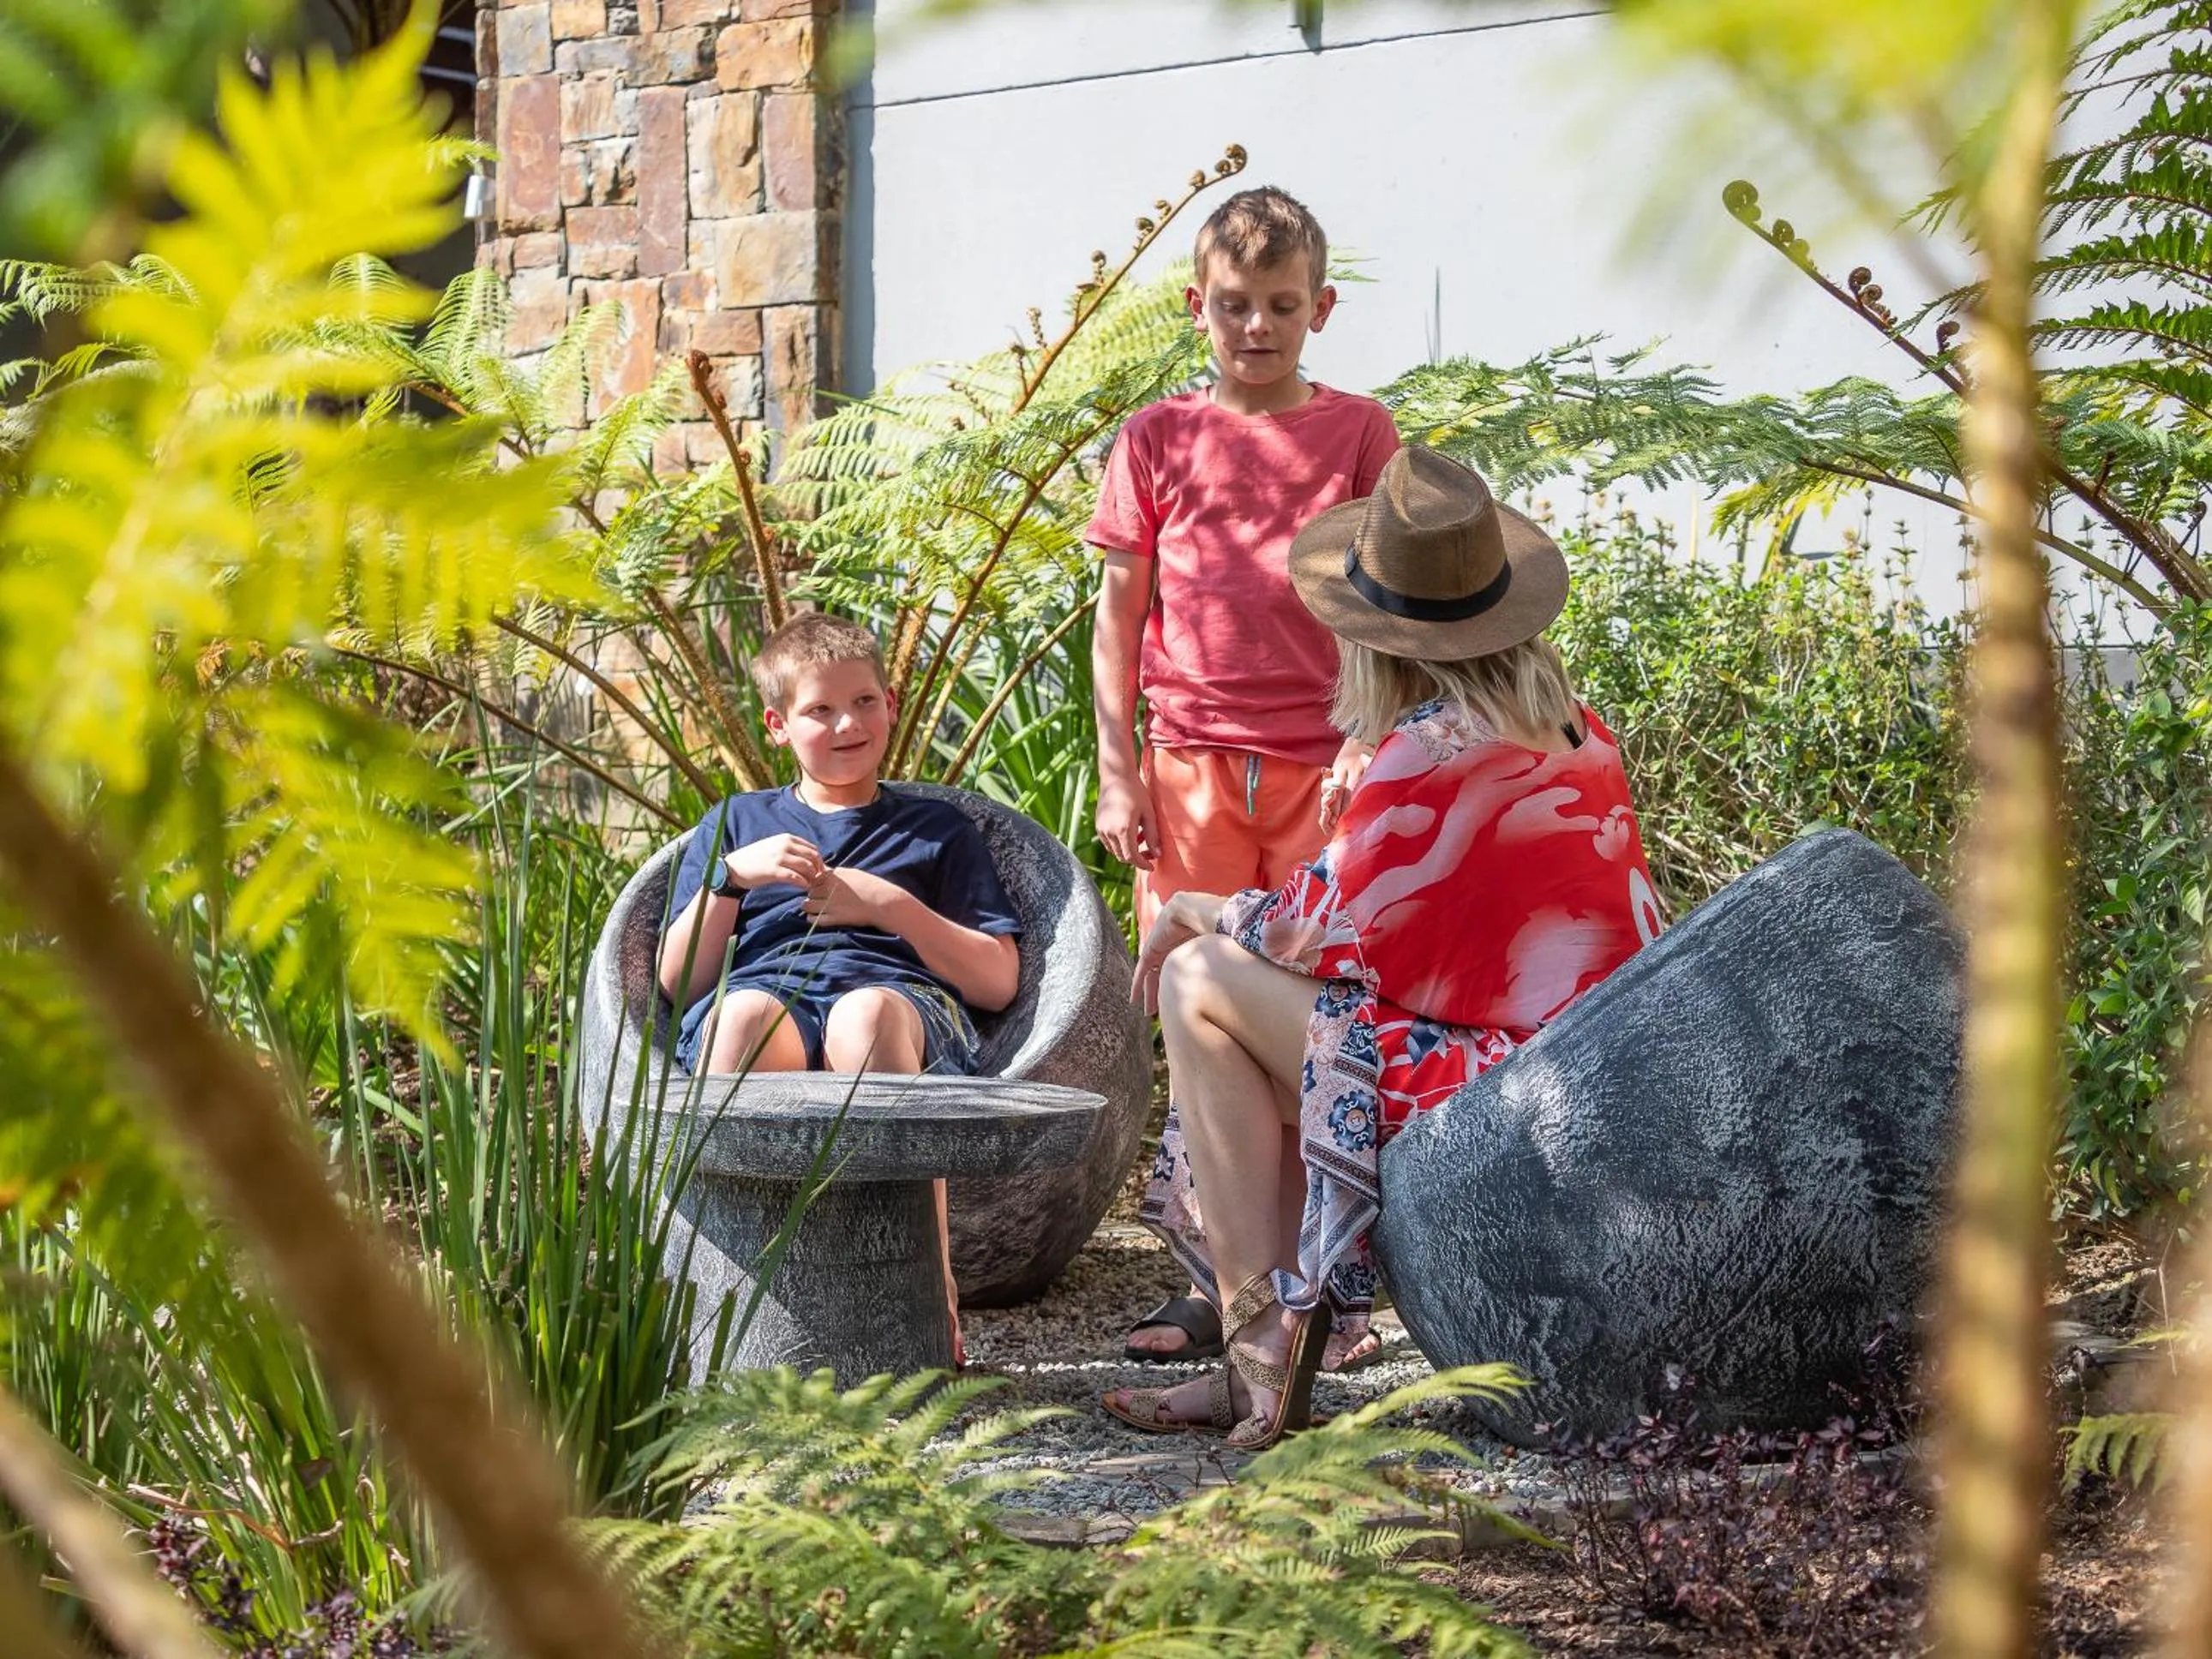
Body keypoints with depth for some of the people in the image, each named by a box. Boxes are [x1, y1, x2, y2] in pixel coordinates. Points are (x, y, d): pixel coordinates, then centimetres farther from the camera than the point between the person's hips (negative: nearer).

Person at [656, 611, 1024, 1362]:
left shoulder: (938, 828, 28)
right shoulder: (737, 822, 31)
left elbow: (998, 983, 14)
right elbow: (679, 984, 20)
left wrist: (892, 905, 3)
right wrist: (728, 876, 5)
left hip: (902, 999, -1)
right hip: (768, 991, 1)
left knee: (867, 1013, -41)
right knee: (744, 1013, -39)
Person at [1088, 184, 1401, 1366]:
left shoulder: (1357, 433, 7)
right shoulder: (1158, 439, 9)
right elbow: (1120, 617, 10)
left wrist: (1368, 744, -6)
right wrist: (1117, 771, 3)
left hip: (1324, 767, -1)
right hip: (1192, 767, 1)